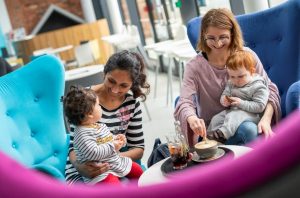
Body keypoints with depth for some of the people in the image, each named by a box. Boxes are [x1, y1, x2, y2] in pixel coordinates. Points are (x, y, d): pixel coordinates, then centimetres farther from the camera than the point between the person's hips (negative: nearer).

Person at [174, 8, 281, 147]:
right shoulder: (194, 67, -7)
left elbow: (269, 89, 0)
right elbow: (185, 103, -17)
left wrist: (266, 119, -20)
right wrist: (192, 118, -42)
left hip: (244, 121, 2)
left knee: (250, 129, -34)